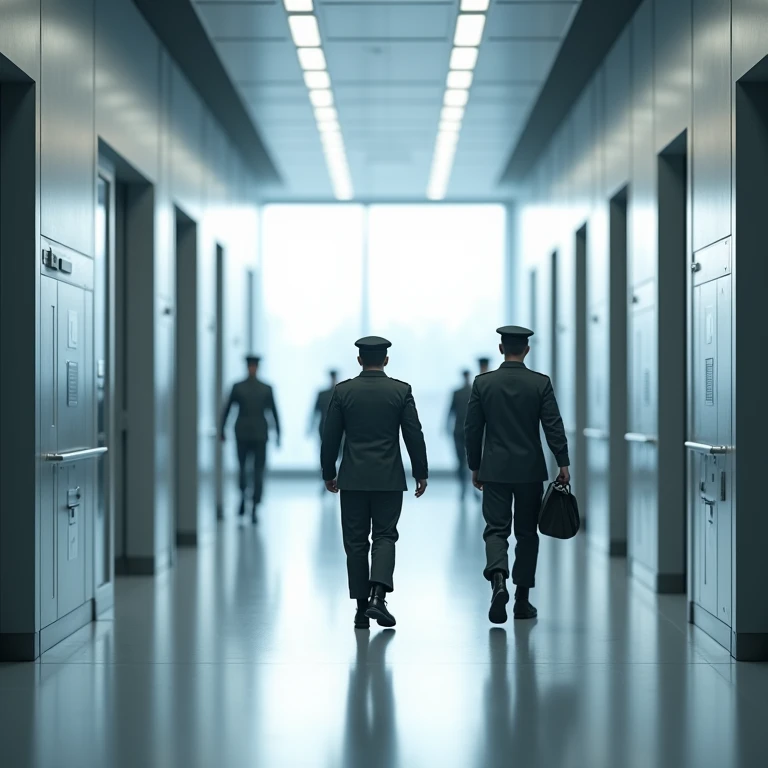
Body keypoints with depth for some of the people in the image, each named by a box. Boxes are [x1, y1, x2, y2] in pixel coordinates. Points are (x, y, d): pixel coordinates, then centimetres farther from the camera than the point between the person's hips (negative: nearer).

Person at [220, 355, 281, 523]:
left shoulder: (237, 387, -2)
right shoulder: (267, 389, -2)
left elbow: (226, 410, -1)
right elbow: (274, 413, -1)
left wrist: (222, 431, 8)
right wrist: (278, 435, 5)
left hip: (242, 433, 0)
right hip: (260, 434, 0)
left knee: (243, 466, 20)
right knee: (258, 471, 3)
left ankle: (243, 495, -6)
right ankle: (254, 509, -9)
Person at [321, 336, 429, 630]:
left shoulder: (343, 391, -1)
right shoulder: (401, 391, -2)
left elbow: (330, 437, 1)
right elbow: (414, 435, -2)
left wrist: (329, 473, 12)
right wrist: (421, 473, 7)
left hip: (353, 478, 1)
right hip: (389, 478, -1)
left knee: (356, 542, 7)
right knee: (385, 536, 5)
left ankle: (362, 608, 7)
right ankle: (377, 596, -16)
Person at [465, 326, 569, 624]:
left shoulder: (483, 382, -2)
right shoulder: (541, 383, -4)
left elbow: (472, 429, 1)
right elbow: (554, 426, -8)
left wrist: (475, 467, 11)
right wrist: (563, 464, -2)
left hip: (495, 470, 0)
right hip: (530, 470, 0)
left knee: (496, 529, 2)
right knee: (526, 532, 10)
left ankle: (498, 579, -25)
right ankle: (522, 600, 13)